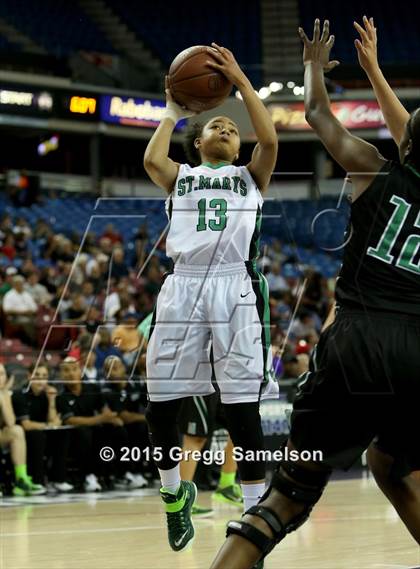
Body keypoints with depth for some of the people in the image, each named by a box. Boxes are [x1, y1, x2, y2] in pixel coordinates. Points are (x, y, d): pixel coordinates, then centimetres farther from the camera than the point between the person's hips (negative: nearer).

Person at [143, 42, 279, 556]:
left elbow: (269, 138, -1)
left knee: (243, 412, -7)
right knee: (160, 408, 1)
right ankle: (174, 493, 25)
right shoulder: (180, 176, 22)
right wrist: (172, 112, 15)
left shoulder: (251, 176, 19)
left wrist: (240, 81, 3)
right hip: (182, 287, 2)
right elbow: (151, 158, 0)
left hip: (236, 288, -2)